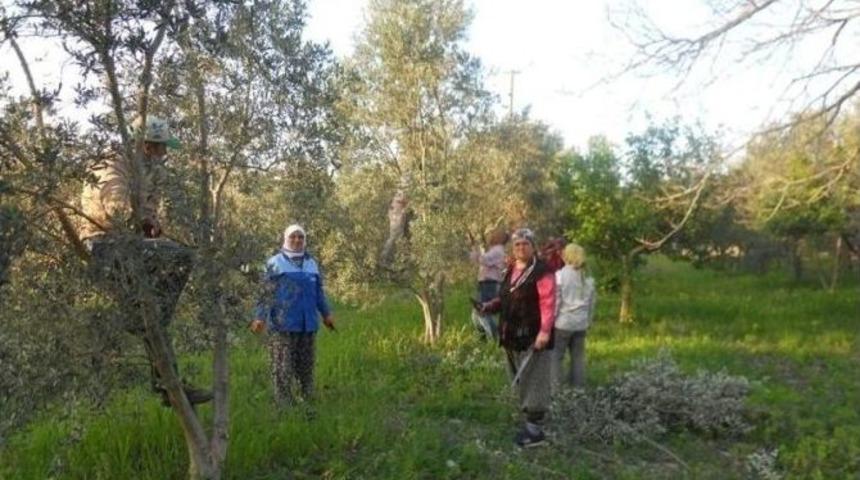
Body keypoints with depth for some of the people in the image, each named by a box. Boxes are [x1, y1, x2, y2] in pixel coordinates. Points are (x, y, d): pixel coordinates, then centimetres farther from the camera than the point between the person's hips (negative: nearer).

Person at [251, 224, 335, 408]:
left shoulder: (311, 263, 15)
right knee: (283, 368, -3)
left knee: (306, 365, 12)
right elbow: (266, 292, -4)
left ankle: (308, 401, 23)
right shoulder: (274, 262, 0)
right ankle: (285, 405, 4)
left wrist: (326, 313, 18)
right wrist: (260, 317, -11)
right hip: (282, 323, -5)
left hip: (308, 323, 5)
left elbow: (319, 291, 21)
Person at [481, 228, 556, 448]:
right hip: (513, 336, 9)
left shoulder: (542, 272, -11)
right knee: (520, 381, 14)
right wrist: (489, 306, 8)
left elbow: (548, 304, -19)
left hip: (533, 337, -9)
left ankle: (535, 429, 0)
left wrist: (545, 331, -28)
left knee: (533, 382, -6)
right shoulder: (511, 271, 15)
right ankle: (530, 422, 25)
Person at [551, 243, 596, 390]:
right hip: (581, 323, 5)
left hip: (563, 322, -5)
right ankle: (578, 384, 18)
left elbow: (555, 301, -10)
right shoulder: (588, 278, 4)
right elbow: (592, 301, 10)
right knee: (578, 355, 13)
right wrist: (589, 320, 20)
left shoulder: (560, 275, -10)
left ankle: (554, 384, 3)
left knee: (556, 355, 3)